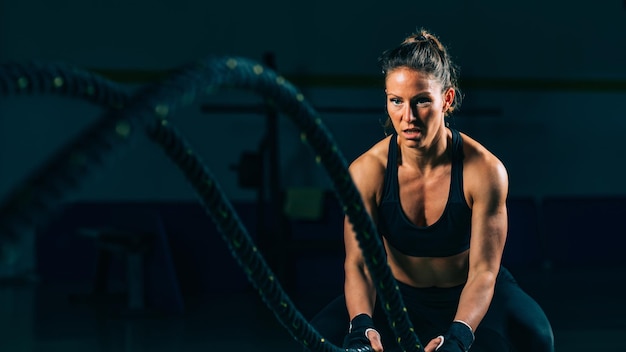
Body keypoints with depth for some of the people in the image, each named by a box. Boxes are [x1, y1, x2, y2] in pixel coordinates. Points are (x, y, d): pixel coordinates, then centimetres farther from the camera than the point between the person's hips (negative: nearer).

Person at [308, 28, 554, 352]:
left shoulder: (485, 170, -23)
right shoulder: (367, 170, -18)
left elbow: (483, 270, -25)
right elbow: (358, 263, -21)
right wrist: (362, 325, -42)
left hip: (469, 295, -1)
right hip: (397, 296, 2)